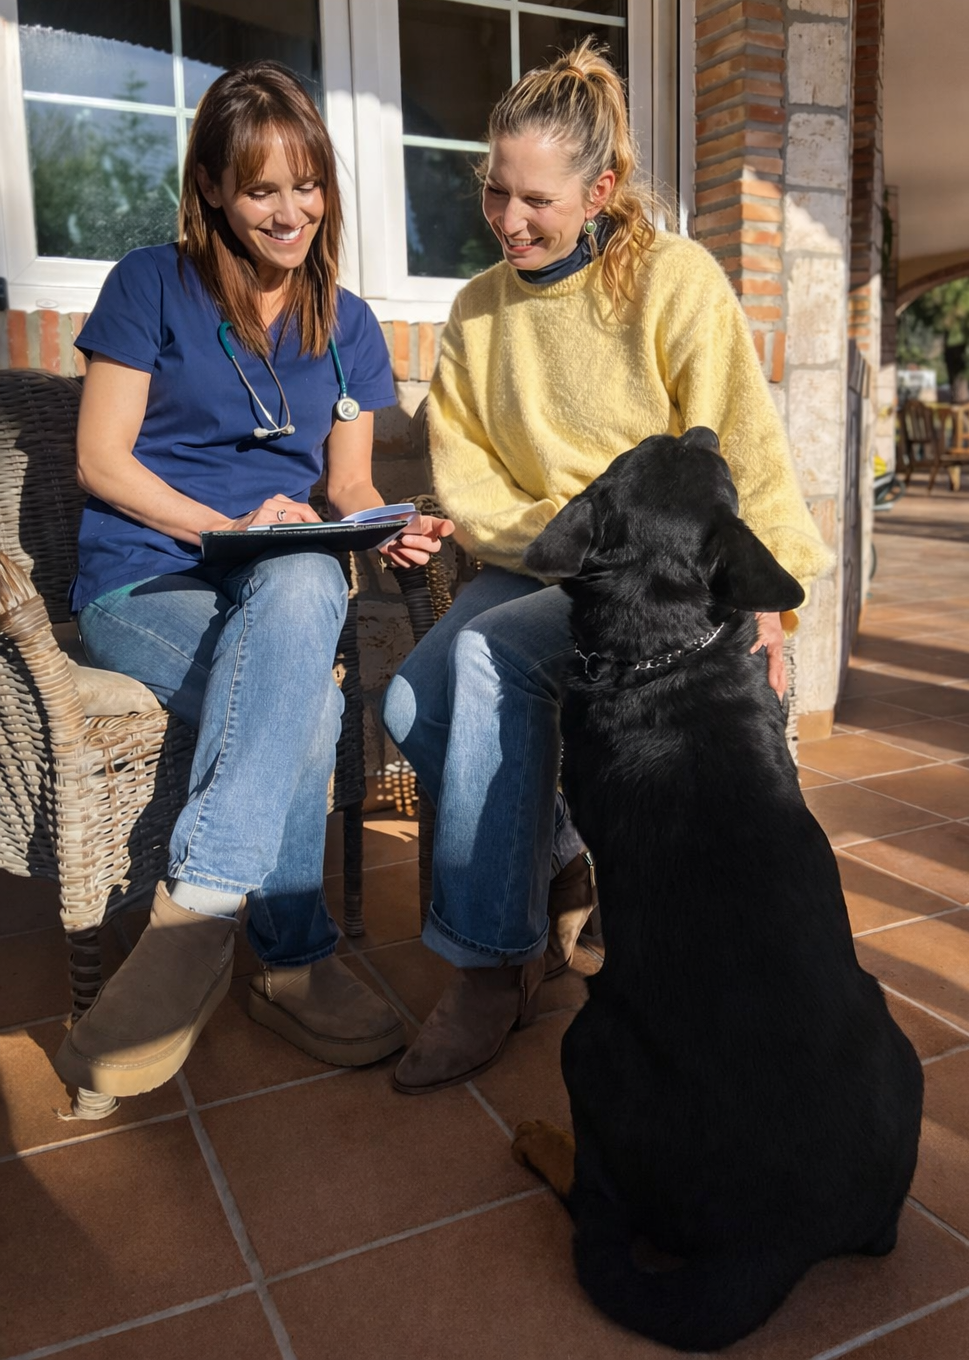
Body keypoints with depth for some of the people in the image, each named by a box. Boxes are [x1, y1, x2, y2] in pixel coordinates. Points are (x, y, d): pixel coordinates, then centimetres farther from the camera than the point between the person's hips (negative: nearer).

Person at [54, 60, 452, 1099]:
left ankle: (196, 914, -35)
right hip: (141, 583, -3)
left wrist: (392, 531, -8)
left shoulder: (346, 325, 18)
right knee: (310, 704, -35)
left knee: (308, 586, -37)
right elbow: (100, 459, 0)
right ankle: (293, 963, -25)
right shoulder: (152, 286, 6)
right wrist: (230, 526, -14)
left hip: (285, 583, 3)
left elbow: (348, 483, 15)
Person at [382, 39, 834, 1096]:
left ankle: (491, 959, -18)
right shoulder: (478, 308, 12)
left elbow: (741, 453, -7)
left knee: (491, 654, -31)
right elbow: (465, 482, 6)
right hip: (532, 569, 5)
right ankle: (557, 872, 2)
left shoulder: (674, 278, -2)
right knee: (411, 703, -22)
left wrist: (762, 598, -18)